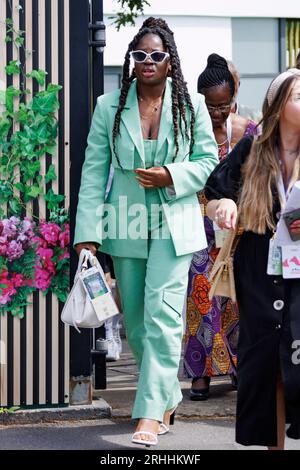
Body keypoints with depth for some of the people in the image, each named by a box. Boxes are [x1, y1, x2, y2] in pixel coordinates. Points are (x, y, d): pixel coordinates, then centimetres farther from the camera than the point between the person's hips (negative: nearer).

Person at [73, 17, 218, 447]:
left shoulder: (191, 106, 1)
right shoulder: (110, 106, 2)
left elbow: (208, 161, 6)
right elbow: (94, 171, 1)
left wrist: (172, 176, -14)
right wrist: (88, 233, -5)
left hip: (173, 225, -2)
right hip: (125, 226, 3)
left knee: (162, 315, -13)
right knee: (136, 322, 10)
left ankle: (151, 414, -12)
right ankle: (168, 397, 29)